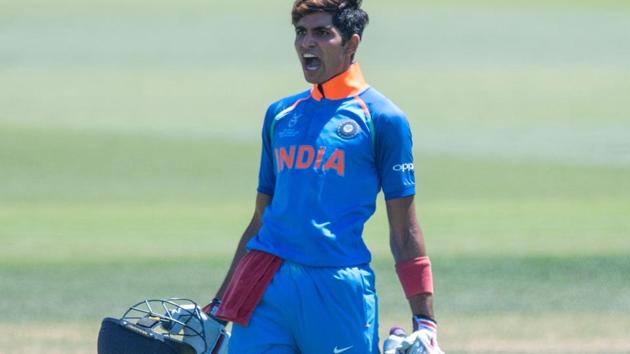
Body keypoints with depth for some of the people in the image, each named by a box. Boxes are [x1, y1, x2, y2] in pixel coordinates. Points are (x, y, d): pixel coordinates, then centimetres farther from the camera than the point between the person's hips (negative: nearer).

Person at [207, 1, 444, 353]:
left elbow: (404, 232, 0)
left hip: (340, 290, -4)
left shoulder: (382, 118, 2)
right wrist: (219, 304, 20)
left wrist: (424, 321, -5)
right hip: (267, 285, 4)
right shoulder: (280, 114, 15)